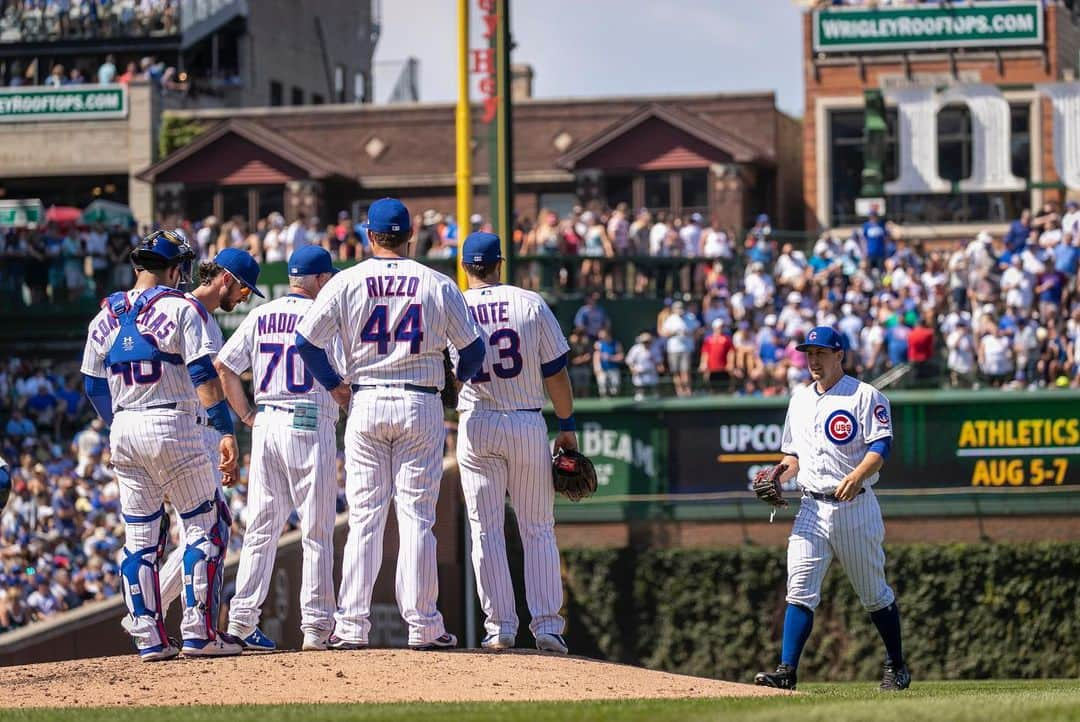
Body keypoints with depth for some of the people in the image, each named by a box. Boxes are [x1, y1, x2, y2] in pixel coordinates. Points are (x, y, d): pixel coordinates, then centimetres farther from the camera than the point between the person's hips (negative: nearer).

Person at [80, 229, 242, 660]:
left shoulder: (106, 317, 12)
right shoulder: (179, 309, -4)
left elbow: (94, 387, 15)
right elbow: (203, 375, -13)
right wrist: (226, 432, -17)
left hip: (123, 431, 6)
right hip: (171, 427, -5)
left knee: (139, 537, 10)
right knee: (205, 524, 2)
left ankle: (149, 638, 7)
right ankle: (199, 633, -5)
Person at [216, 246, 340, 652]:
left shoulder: (260, 317, 10)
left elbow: (223, 365, 4)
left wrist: (245, 414, 9)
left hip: (265, 425, 5)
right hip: (310, 426, -5)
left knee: (261, 528, 7)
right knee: (317, 532, 0)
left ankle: (242, 619, 1)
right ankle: (316, 625, -2)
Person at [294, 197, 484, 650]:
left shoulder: (347, 282, -1)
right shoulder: (438, 285, 0)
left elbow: (305, 341, -5)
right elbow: (473, 347, 4)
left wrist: (333, 385, 9)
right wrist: (461, 377, 25)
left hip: (365, 403, 0)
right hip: (421, 406, 0)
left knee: (364, 516, 3)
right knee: (417, 516, 2)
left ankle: (352, 625, 0)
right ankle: (422, 625, 1)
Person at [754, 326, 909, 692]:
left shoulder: (864, 395, -4)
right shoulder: (800, 399, 16)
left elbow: (881, 446, -13)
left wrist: (857, 476, -30)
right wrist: (779, 475, 0)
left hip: (855, 505, -5)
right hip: (812, 507, 5)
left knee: (874, 593, 6)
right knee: (799, 590, -8)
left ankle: (896, 666, 20)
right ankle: (787, 670, -14)